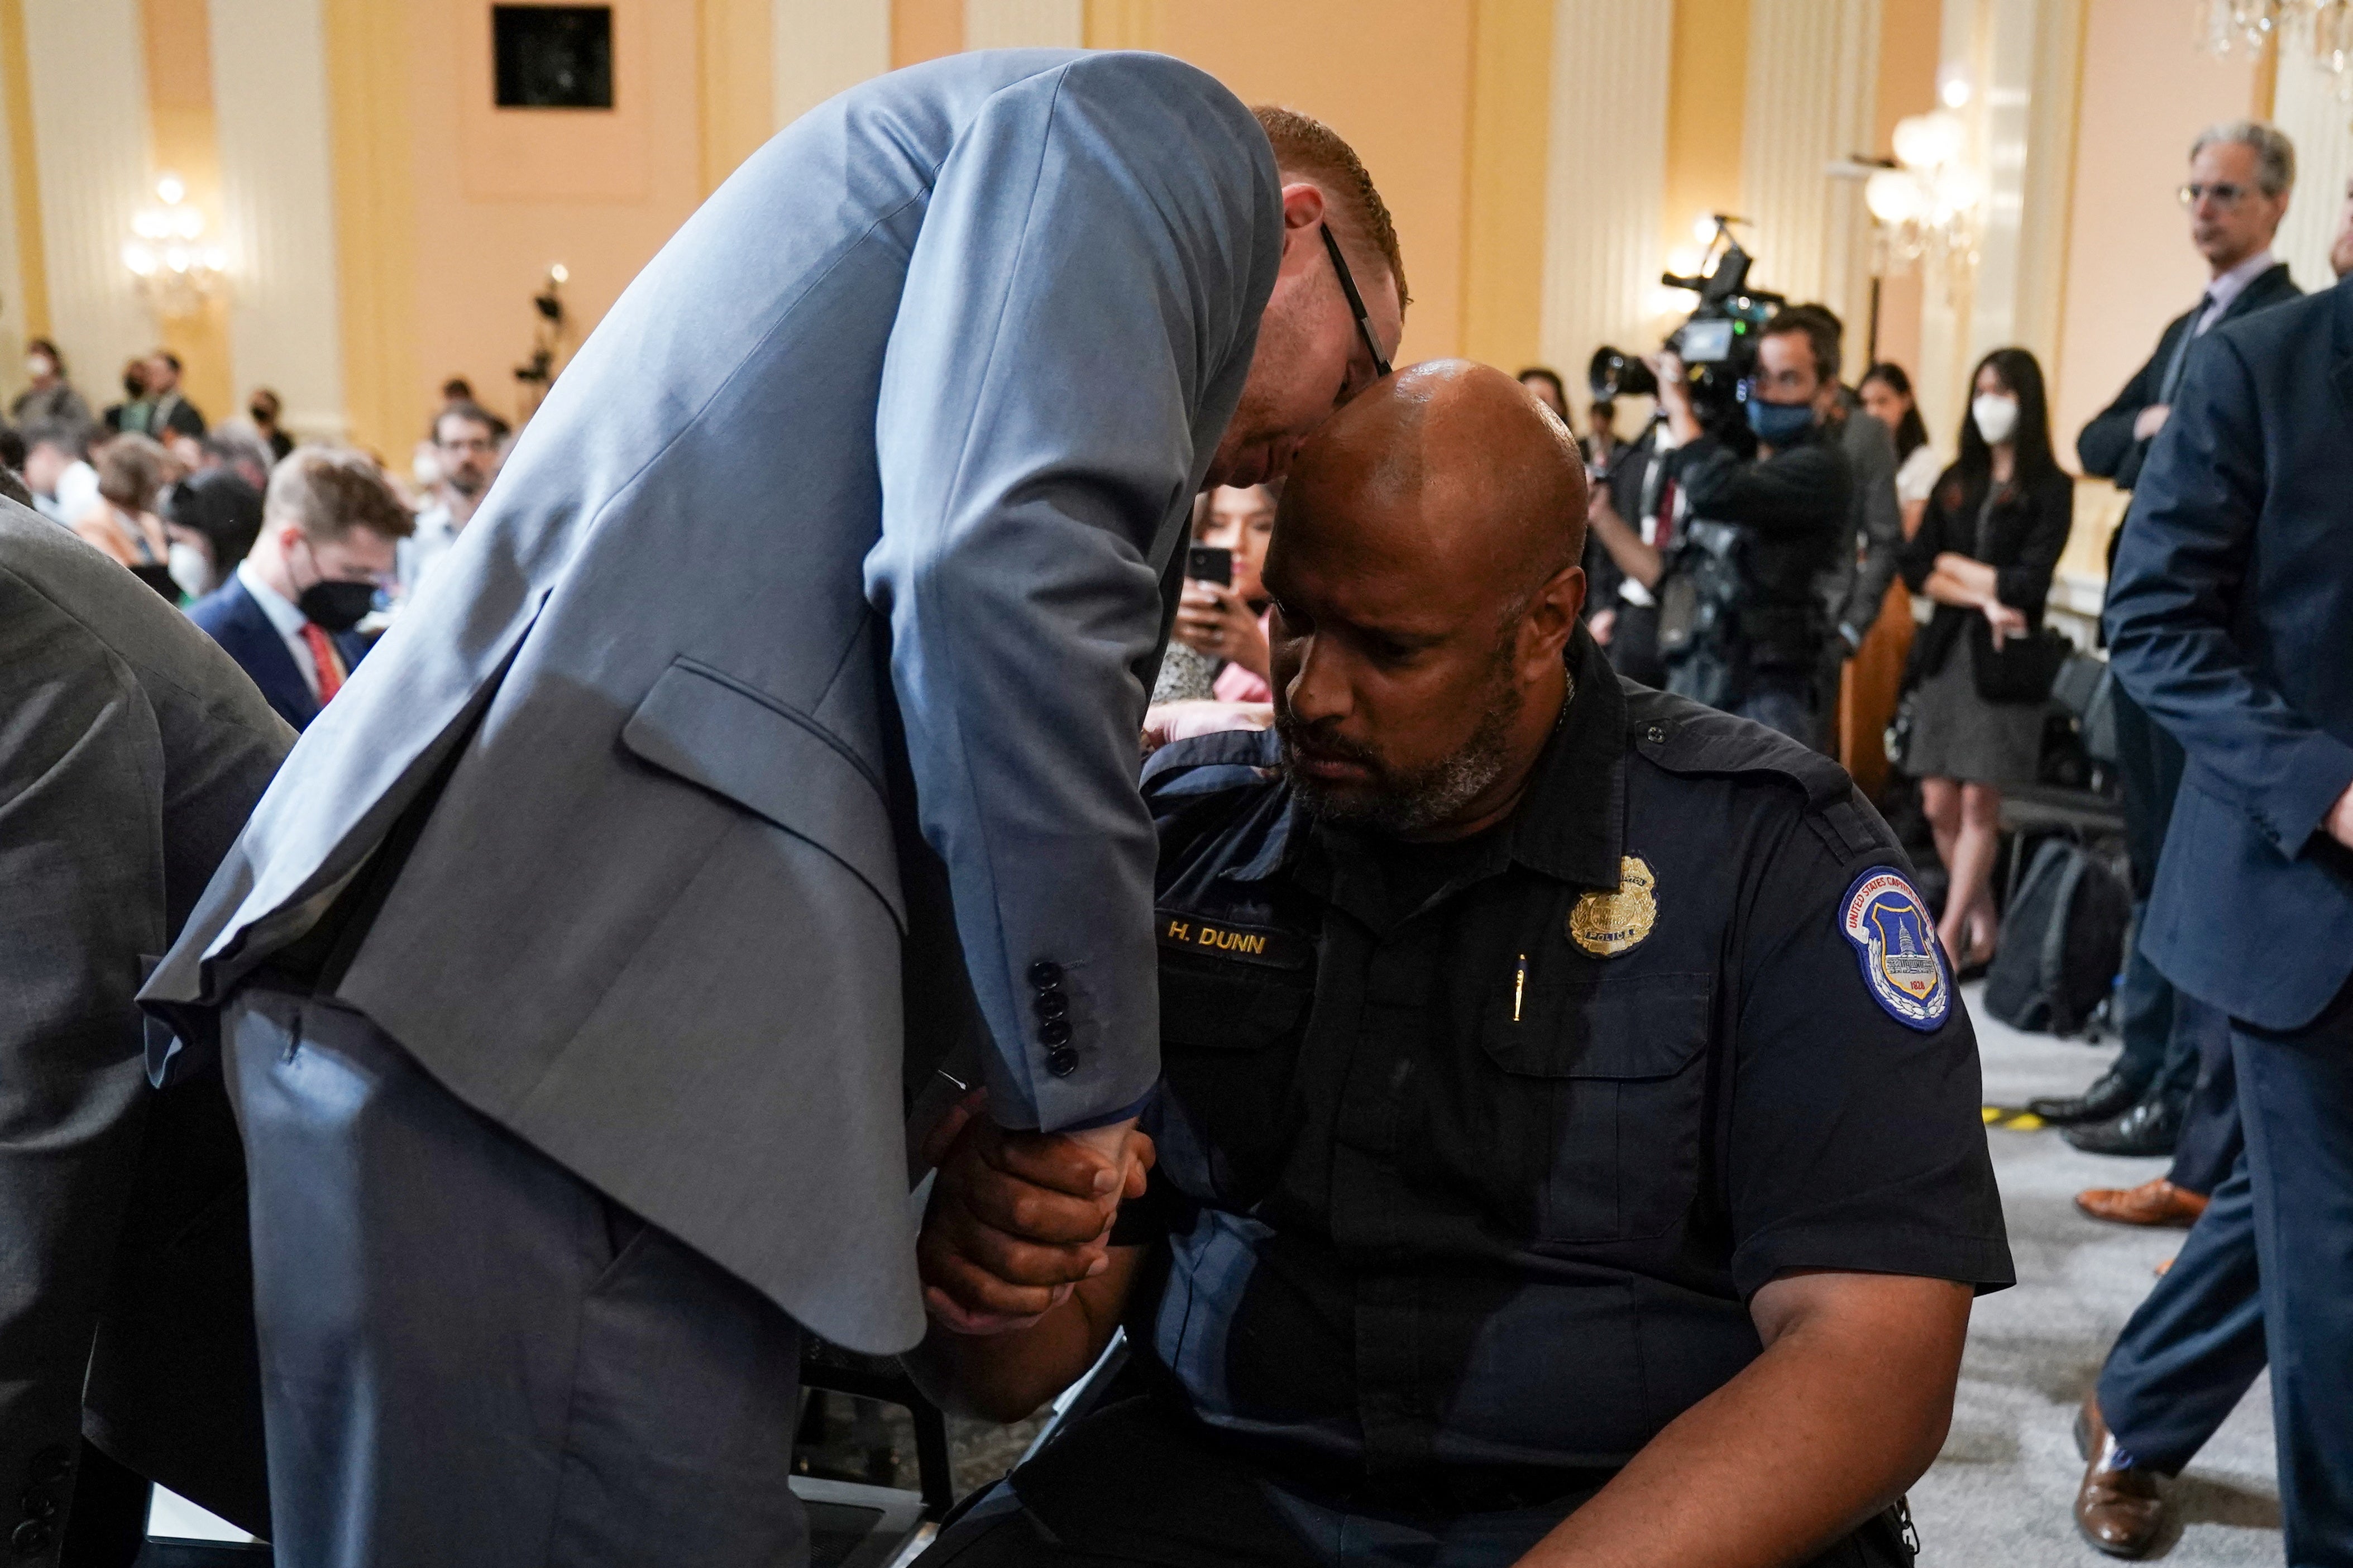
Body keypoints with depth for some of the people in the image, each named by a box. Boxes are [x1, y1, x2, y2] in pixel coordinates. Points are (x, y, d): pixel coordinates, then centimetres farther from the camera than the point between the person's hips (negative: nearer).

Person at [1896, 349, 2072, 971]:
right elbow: (1915, 569, 3)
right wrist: (1982, 598, -10)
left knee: (1978, 804, -4)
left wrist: (1958, 568, 0)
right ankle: (1983, 927, 16)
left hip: (2004, 657, -5)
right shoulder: (1955, 482, 12)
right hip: (1945, 649, 5)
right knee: (1939, 803, 2)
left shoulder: (2050, 487, -2)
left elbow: (2029, 583, -10)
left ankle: (1947, 939, 1)